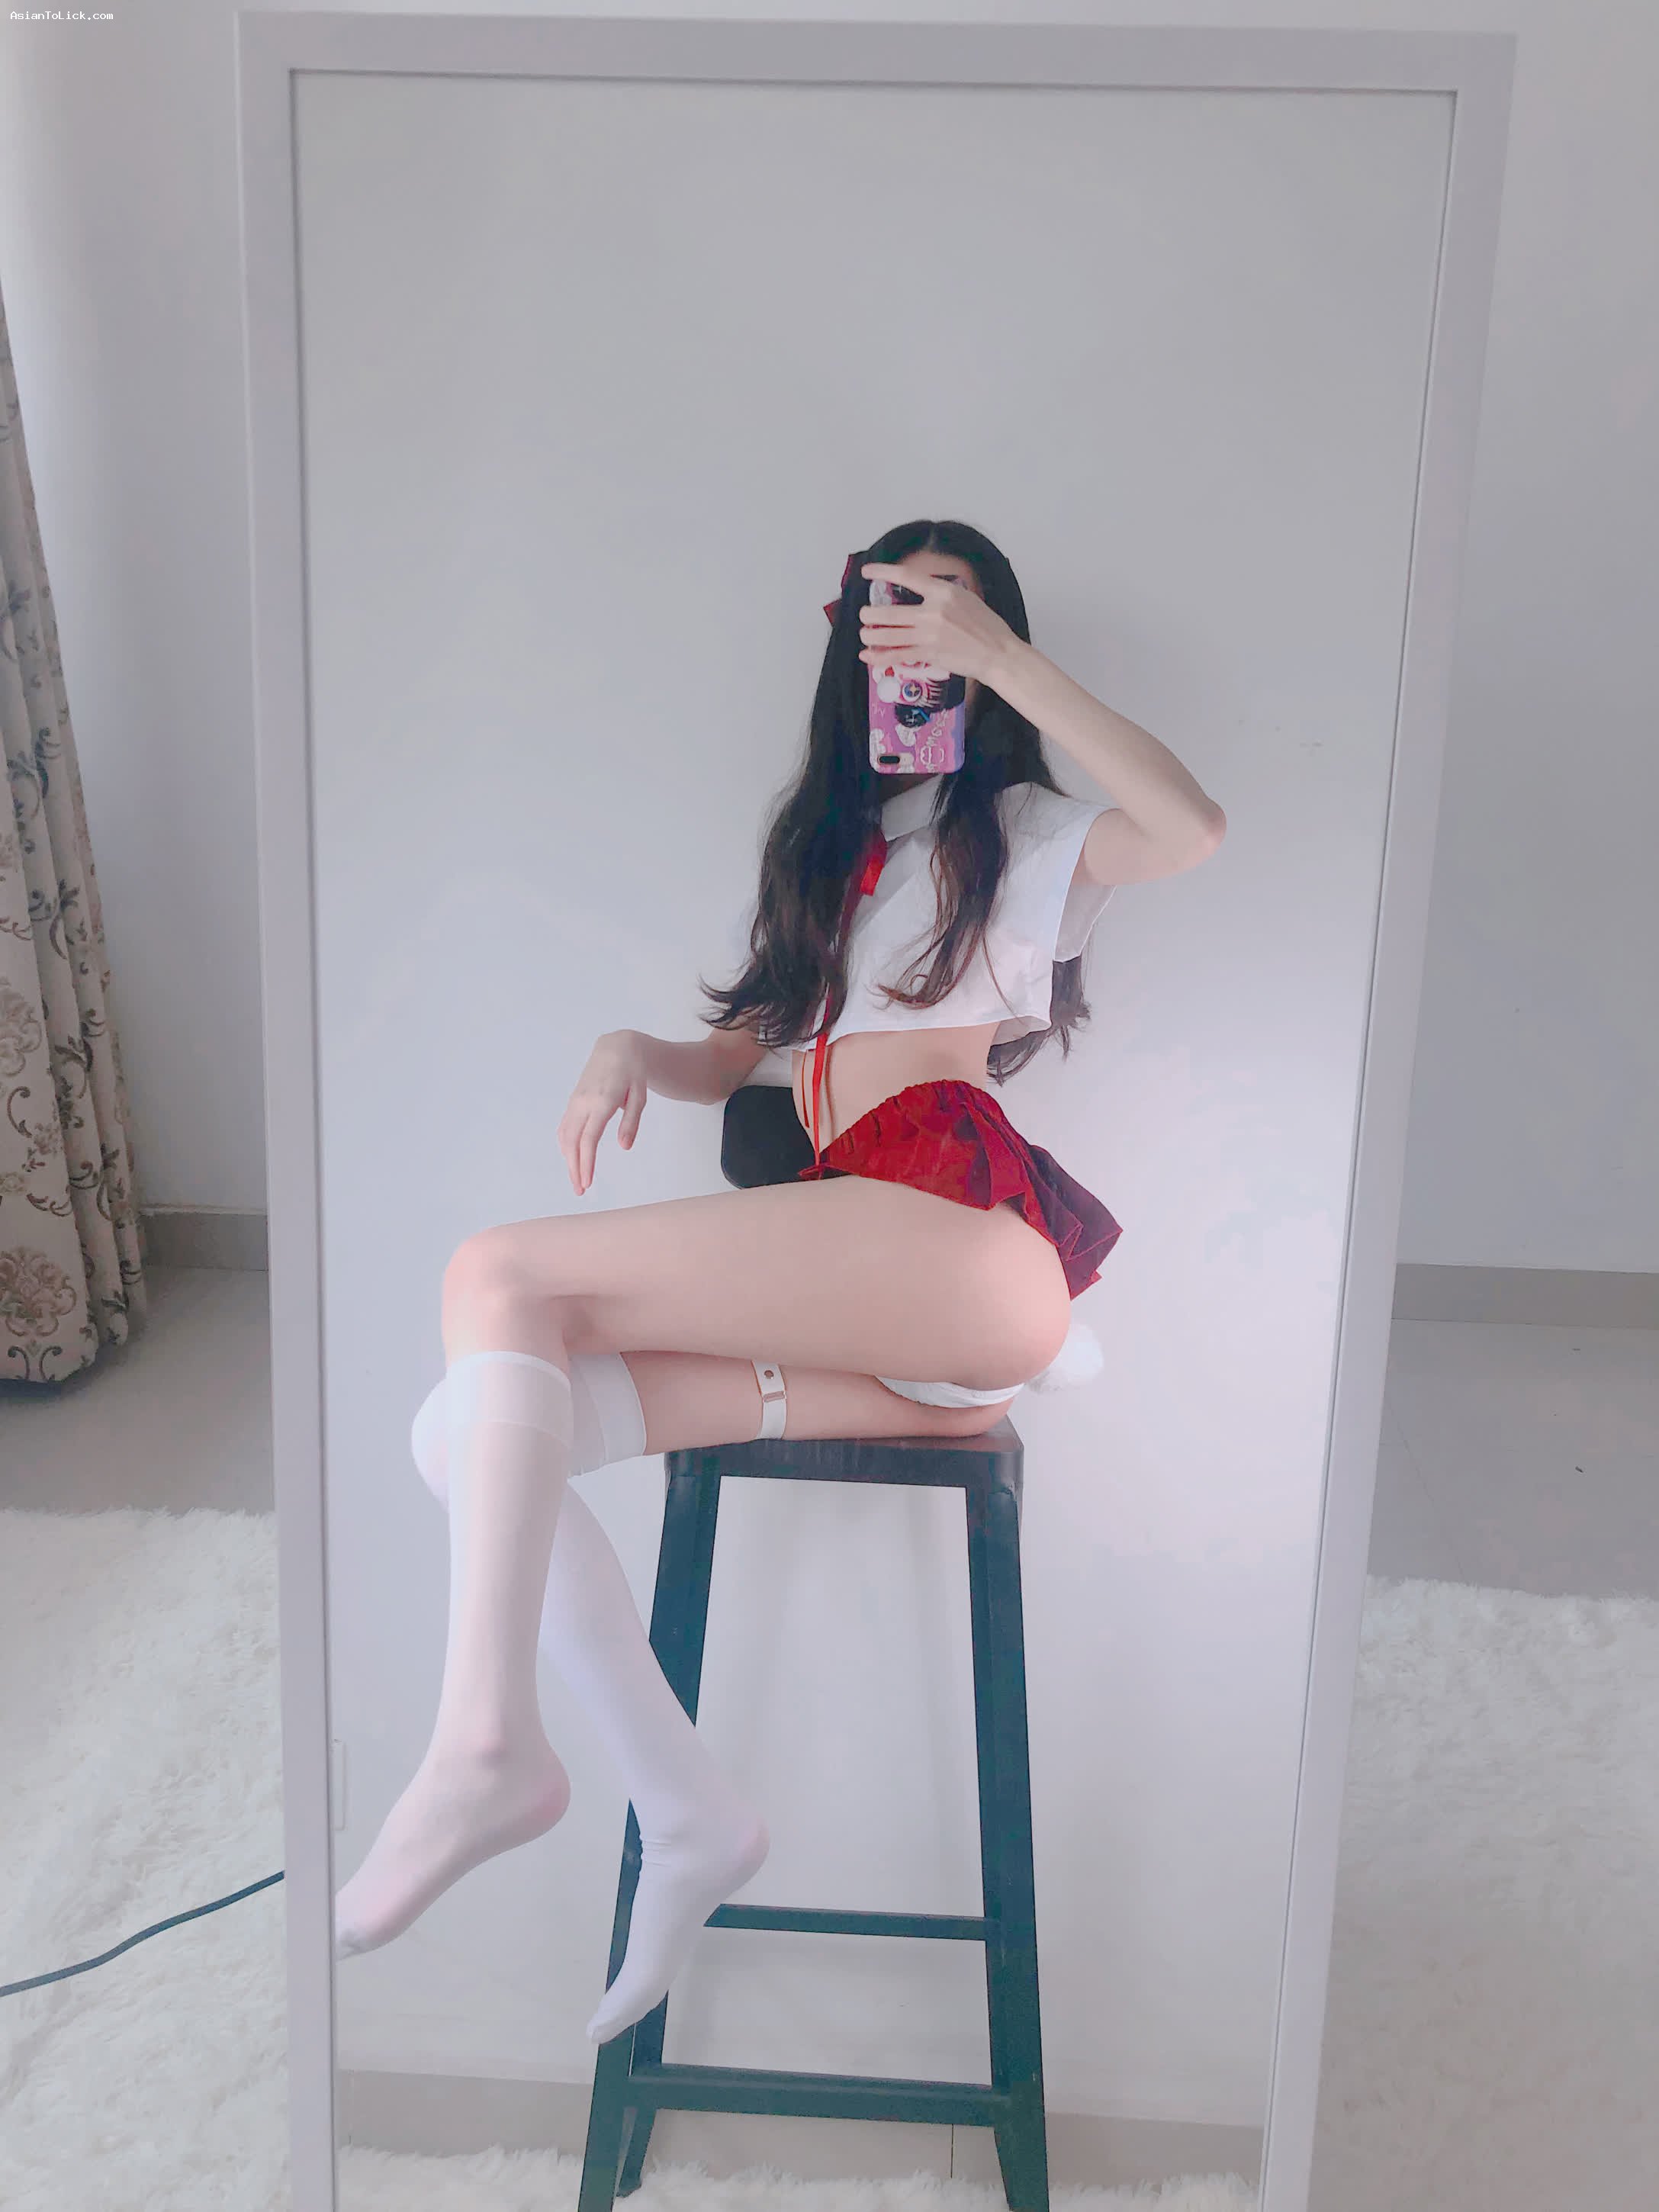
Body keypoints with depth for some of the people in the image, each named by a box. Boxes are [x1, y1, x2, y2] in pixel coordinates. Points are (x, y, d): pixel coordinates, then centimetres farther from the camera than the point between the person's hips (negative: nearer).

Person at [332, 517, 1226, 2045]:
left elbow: (1192, 828, -10)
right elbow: (728, 1062, 31)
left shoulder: (1021, 828, 14)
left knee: (499, 1278, -20)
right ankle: (688, 1814, -11)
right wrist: (631, 1050, 8)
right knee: (467, 1429, -11)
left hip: (959, 1235, -7)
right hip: (844, 1279, 7)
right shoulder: (829, 843, 32)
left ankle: (489, 1744, -24)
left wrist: (1003, 656, -7)